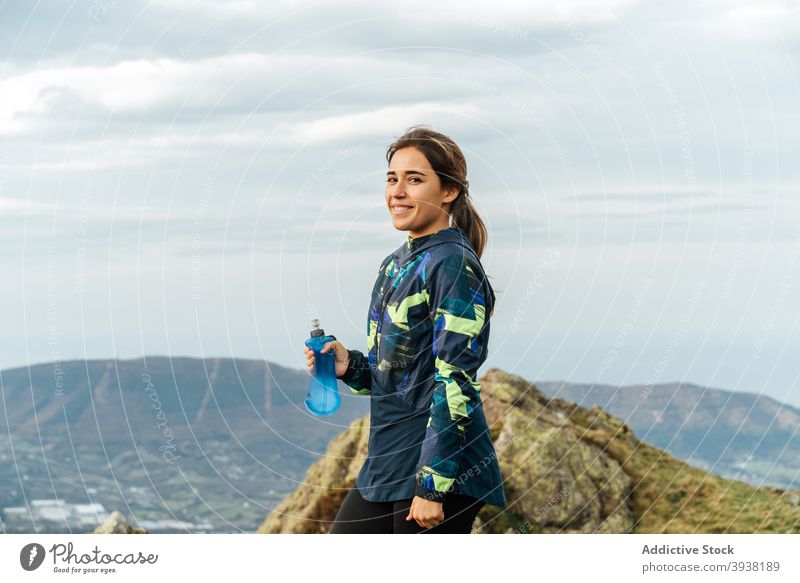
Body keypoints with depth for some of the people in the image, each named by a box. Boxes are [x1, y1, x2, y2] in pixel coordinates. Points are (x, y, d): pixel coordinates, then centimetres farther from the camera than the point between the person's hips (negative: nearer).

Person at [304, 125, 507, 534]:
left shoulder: (453, 265, -12)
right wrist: (348, 367, 0)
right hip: (388, 463, 9)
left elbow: (456, 382, -17)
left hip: (441, 469, -9)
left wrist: (432, 485, -20)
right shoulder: (394, 265, 14)